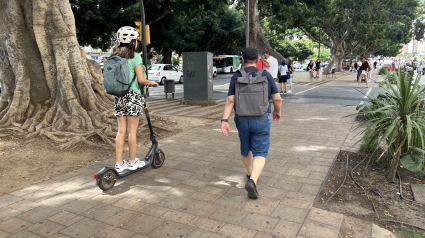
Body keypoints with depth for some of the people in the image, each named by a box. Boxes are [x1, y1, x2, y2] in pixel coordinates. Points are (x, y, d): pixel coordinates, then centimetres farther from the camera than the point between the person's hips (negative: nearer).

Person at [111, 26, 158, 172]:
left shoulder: (115, 56, 10)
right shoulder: (135, 56, -8)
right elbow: (141, 79, -12)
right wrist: (151, 83, 6)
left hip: (118, 96, 6)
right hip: (133, 96, -6)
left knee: (121, 130, 9)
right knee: (132, 131, 3)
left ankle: (119, 163, 14)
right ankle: (133, 162, 15)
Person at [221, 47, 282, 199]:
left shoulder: (236, 77, -3)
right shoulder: (266, 76, -4)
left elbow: (230, 101, -12)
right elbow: (277, 98, -2)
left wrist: (224, 121, -13)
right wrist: (277, 111, 16)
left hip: (242, 119, 2)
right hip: (261, 120, -2)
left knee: (245, 148, 24)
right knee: (260, 153, 3)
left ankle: (251, 174, 42)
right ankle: (252, 181, -18)